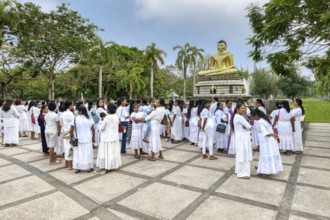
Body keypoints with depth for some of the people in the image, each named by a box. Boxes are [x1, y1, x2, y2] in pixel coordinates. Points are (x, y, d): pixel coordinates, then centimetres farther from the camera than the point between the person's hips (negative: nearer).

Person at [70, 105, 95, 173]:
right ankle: (89, 167, 16)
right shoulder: (89, 118, -6)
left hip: (78, 139, -1)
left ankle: (77, 168, 16)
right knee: (88, 153, 9)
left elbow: (71, 130, -8)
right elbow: (93, 129, -3)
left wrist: (71, 137, 7)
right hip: (88, 139, 1)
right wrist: (93, 137, 8)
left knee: (78, 153, 10)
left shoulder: (75, 119, -11)